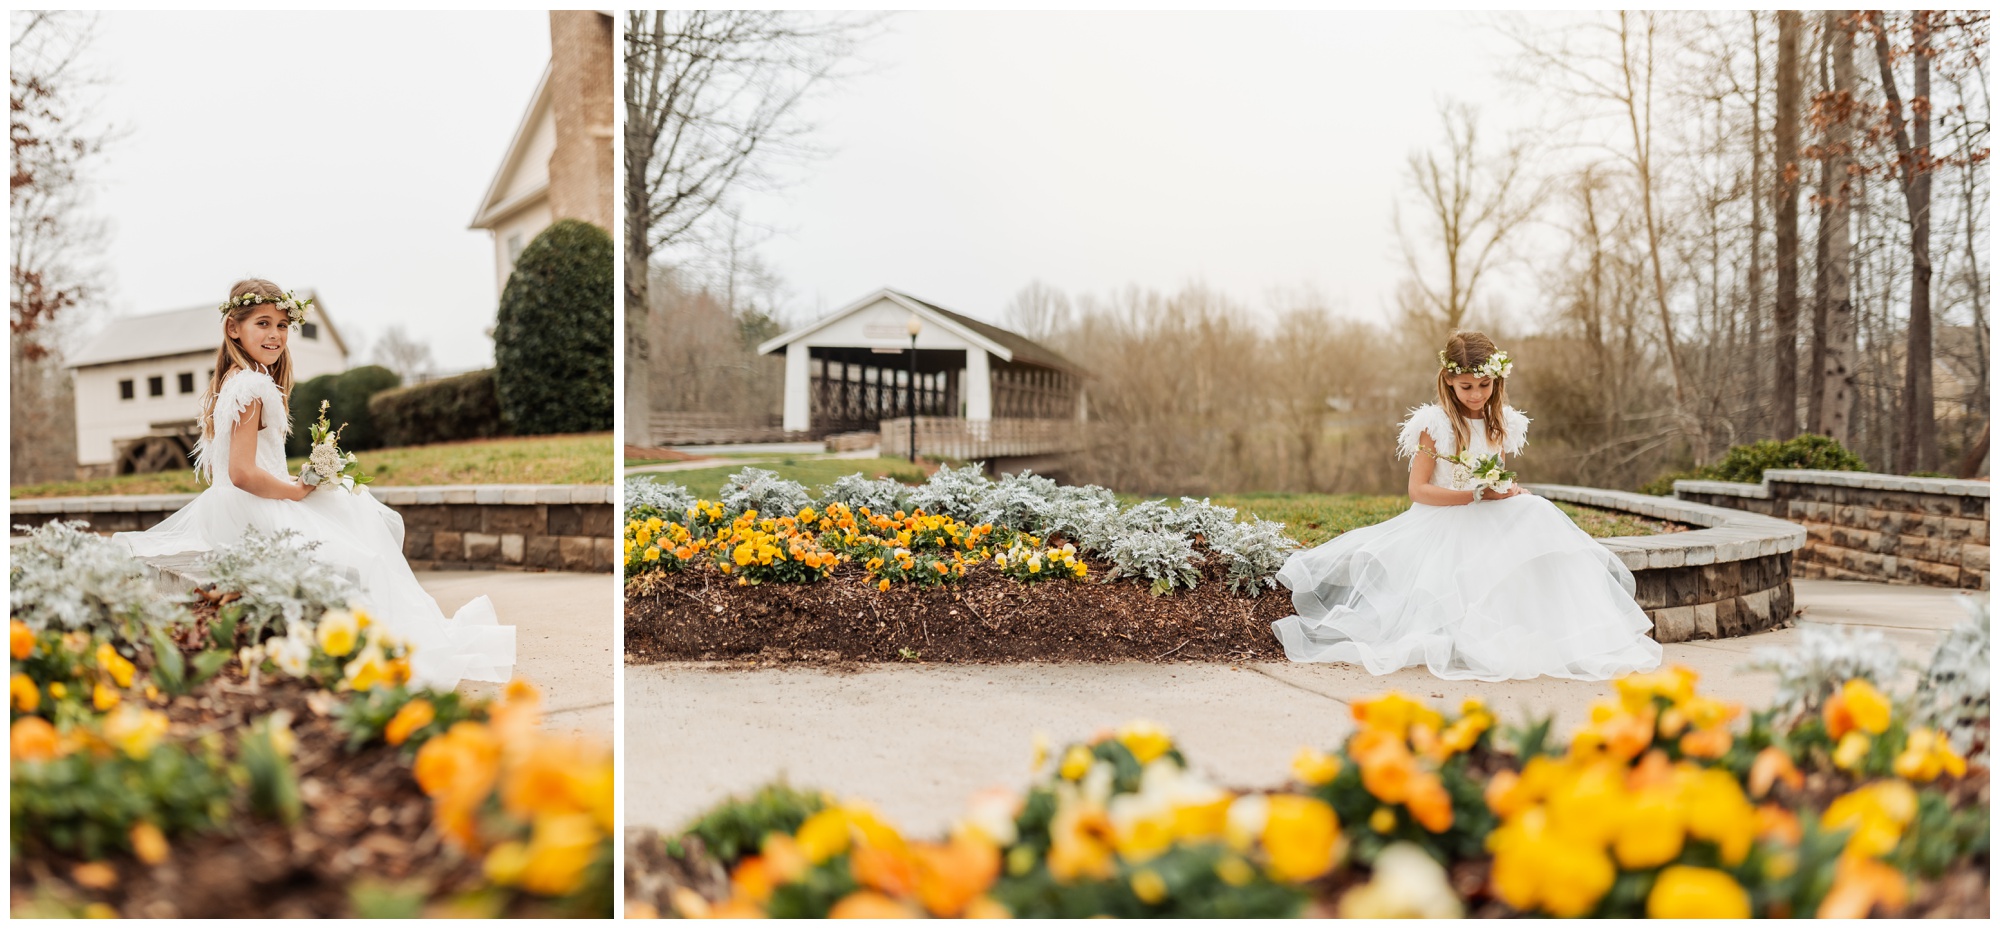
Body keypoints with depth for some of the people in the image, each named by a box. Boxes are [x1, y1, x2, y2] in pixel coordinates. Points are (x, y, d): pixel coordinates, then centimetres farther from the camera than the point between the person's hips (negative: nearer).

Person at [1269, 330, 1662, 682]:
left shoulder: (1502, 424, 10)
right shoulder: (1436, 424, -9)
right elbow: (1418, 490, -13)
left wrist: (1513, 491, -2)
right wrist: (1477, 496, -19)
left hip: (1492, 523, 6)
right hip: (1446, 526, -5)